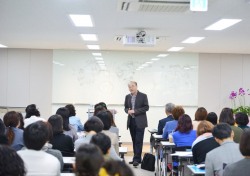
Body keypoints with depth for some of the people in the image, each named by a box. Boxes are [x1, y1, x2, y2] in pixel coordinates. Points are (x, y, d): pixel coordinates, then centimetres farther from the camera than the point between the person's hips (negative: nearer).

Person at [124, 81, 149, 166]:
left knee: (138, 141, -7)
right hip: (131, 121, 5)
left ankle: (136, 159, -6)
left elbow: (146, 107, -7)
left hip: (140, 122, -5)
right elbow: (125, 107, 17)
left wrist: (135, 111, -15)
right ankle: (137, 158, 18)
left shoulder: (143, 96, -3)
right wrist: (128, 111, -7)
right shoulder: (127, 97, 11)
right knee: (134, 141, 10)